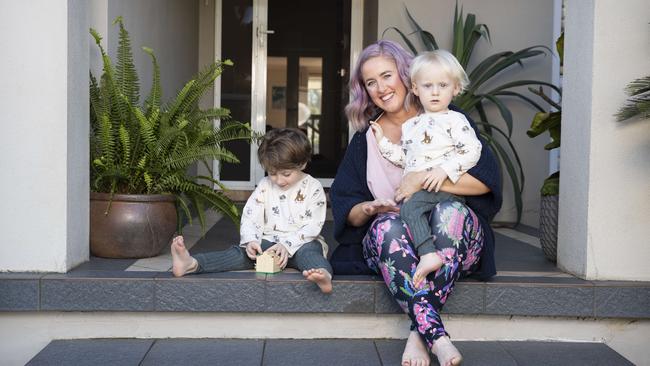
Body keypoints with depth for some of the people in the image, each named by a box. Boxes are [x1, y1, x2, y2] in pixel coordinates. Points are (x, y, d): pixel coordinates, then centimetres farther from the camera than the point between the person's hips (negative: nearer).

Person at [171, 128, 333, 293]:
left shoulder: (313, 188, -3)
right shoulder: (265, 185, 7)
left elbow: (313, 226, -11)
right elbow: (250, 216, 0)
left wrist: (287, 245, -24)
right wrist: (250, 241, -21)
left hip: (302, 243, -3)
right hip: (269, 242, 3)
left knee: (309, 251, -37)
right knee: (243, 251, -22)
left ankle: (323, 274, -73)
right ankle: (192, 264, -45)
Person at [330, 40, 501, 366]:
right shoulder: (366, 137, 14)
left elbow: (486, 180, -5)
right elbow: (345, 210, 10)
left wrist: (424, 178, -15)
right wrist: (370, 209, -14)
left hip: (453, 241, -1)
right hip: (392, 243, 1)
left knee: (450, 211, -34)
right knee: (388, 226, -33)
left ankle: (418, 332, -33)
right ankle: (437, 335, -40)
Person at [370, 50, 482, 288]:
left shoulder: (454, 120, 2)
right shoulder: (410, 126, 24)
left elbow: (472, 150, -9)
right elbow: (404, 159, 30)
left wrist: (445, 169, -17)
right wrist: (382, 141, 22)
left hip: (445, 188, -8)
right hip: (414, 191, 8)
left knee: (410, 204, -29)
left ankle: (428, 255, -39)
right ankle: (427, 253, -28)